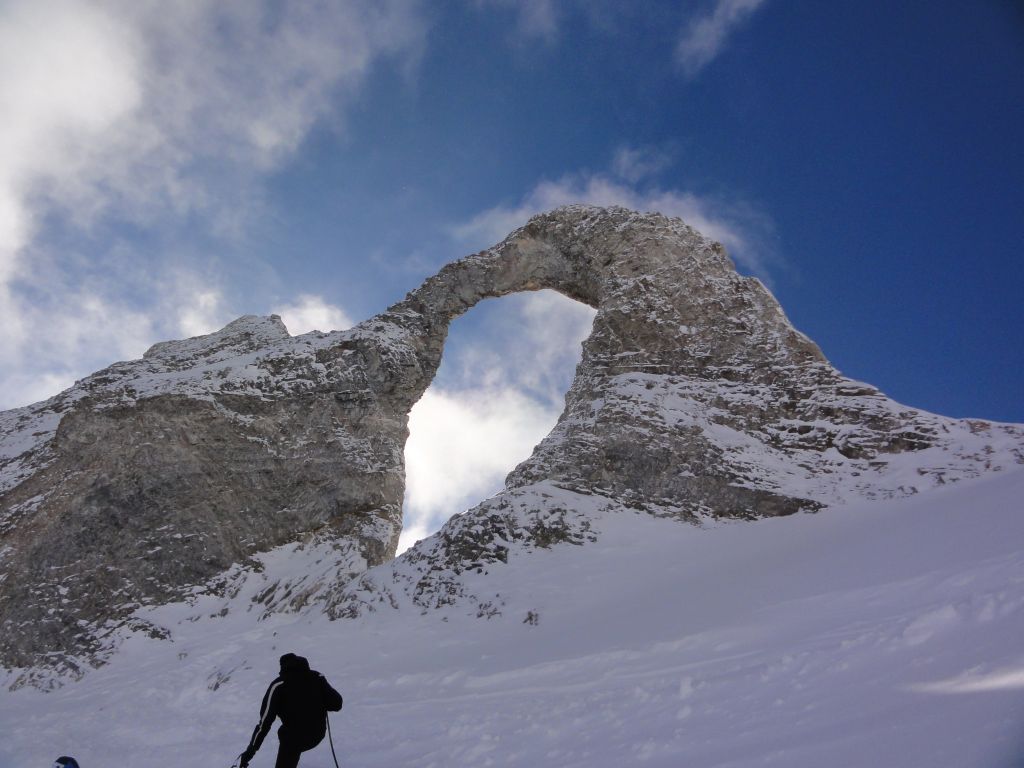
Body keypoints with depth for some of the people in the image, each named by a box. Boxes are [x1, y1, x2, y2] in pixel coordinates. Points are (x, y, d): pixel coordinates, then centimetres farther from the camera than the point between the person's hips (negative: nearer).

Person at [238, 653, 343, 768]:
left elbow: (265, 721, -13)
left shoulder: (279, 685, -9)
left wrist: (250, 751, -8)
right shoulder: (317, 678, -1)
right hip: (318, 735, 5)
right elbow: (336, 703, -3)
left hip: (293, 737, -5)